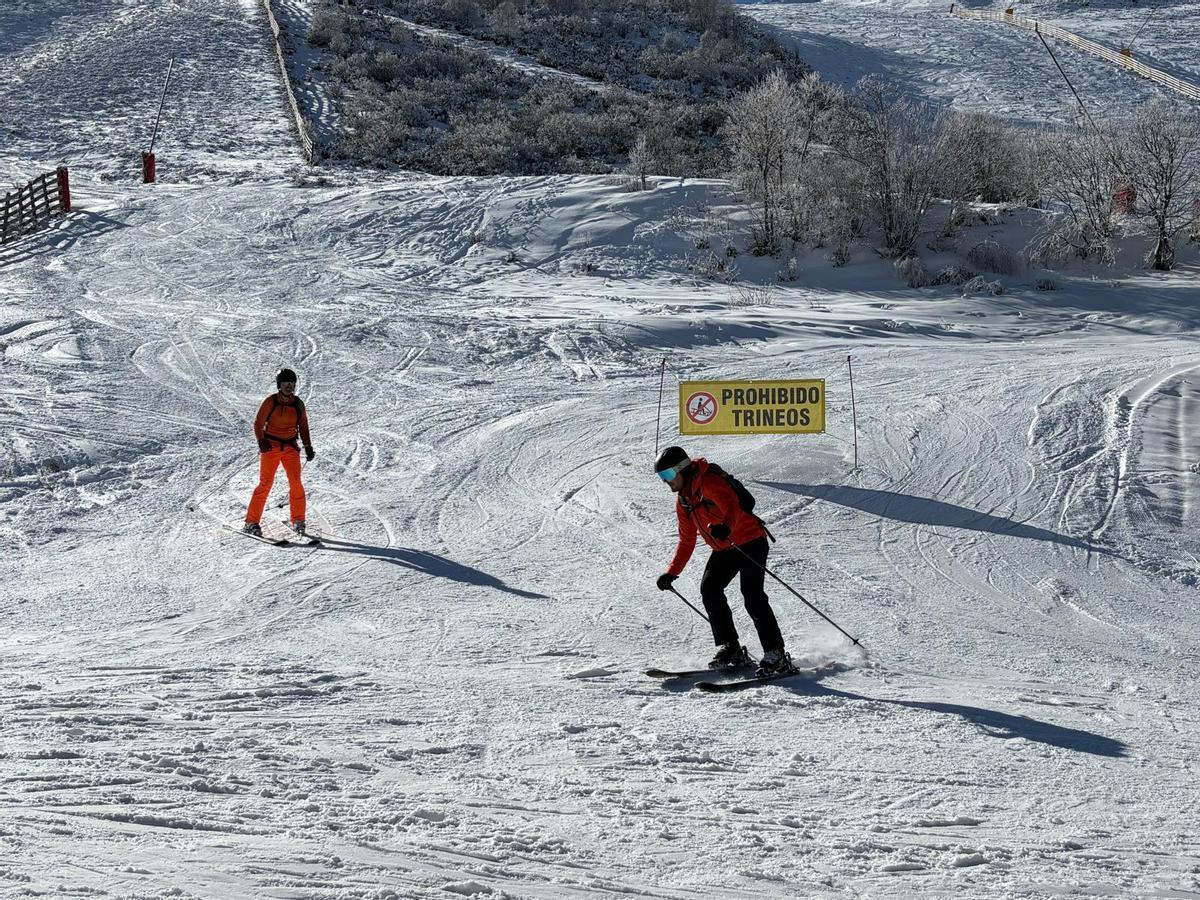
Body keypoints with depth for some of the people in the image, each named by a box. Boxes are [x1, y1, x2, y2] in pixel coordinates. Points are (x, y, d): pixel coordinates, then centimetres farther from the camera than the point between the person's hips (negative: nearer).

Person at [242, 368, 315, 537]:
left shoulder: (298, 404, 5)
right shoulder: (271, 402, -7)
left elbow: (303, 426, 16)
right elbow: (258, 423, -5)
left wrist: (308, 447, 10)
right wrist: (261, 441, -21)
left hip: (290, 447, 3)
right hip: (271, 446, -3)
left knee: (296, 483, -8)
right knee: (265, 483, -10)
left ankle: (298, 520, 6)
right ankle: (251, 522, -6)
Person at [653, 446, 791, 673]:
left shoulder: (709, 482, -16)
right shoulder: (683, 500, 12)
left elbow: (732, 506, -34)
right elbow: (687, 541, 20)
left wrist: (725, 526, -56)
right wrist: (672, 572, 14)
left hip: (749, 540, -9)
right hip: (724, 549, 9)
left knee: (752, 595, -18)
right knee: (709, 589, -9)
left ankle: (775, 654, -16)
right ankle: (730, 648, -3)